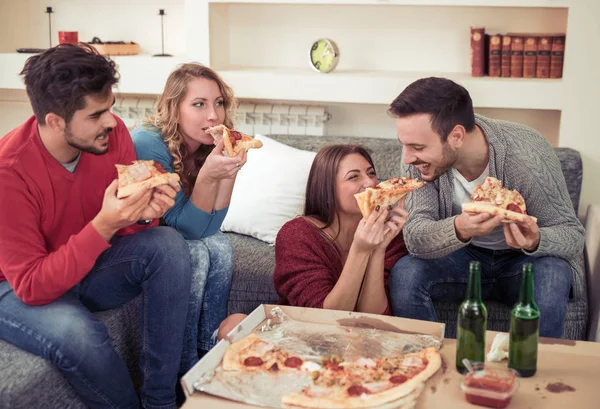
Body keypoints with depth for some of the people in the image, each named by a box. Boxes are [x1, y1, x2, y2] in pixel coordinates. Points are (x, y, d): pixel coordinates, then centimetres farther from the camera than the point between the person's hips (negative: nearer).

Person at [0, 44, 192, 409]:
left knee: (168, 245, -20)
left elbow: (125, 228, -4)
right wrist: (103, 226, -40)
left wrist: (144, 212, -29)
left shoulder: (112, 133, -15)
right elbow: (32, 287, -28)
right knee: (77, 332, -36)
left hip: (89, 265, 5)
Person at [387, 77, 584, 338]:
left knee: (551, 275, -33)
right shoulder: (424, 153, -20)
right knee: (404, 274, -24)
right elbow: (415, 238, -25)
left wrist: (535, 241, -41)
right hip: (464, 256, 2)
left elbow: (572, 233, -18)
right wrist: (459, 230, -47)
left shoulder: (527, 154, -28)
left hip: (521, 260, -1)